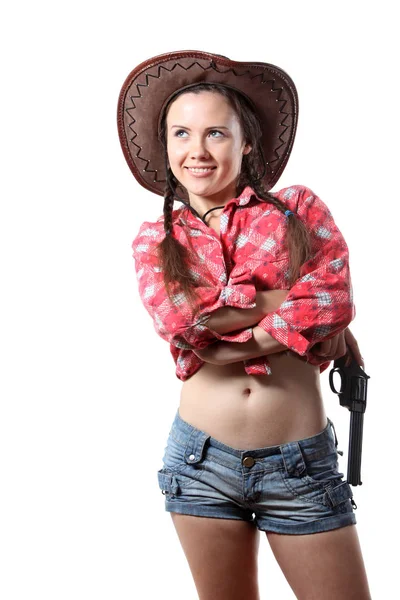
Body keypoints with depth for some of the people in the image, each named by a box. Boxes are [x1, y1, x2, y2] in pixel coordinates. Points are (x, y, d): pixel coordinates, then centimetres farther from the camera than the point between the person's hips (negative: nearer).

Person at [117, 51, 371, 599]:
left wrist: (229, 343, -15)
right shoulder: (154, 240, 6)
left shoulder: (300, 209, 4)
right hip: (202, 462, 1)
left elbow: (338, 297, -10)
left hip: (302, 466, -1)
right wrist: (292, 300, -9)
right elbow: (176, 321, -12)